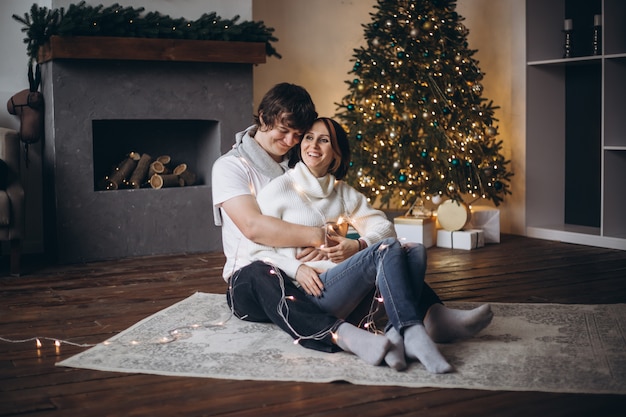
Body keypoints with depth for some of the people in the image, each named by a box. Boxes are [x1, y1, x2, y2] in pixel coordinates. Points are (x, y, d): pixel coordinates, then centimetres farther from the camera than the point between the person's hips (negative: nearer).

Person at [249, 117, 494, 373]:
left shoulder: (343, 192, 20)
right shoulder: (279, 188, 4)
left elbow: (384, 227, 10)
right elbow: (258, 250, 0)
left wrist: (358, 245, -12)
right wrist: (296, 269, -17)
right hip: (311, 291, -6)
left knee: (415, 251, -16)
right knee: (387, 248, -26)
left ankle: (396, 336, -36)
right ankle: (413, 333, -41)